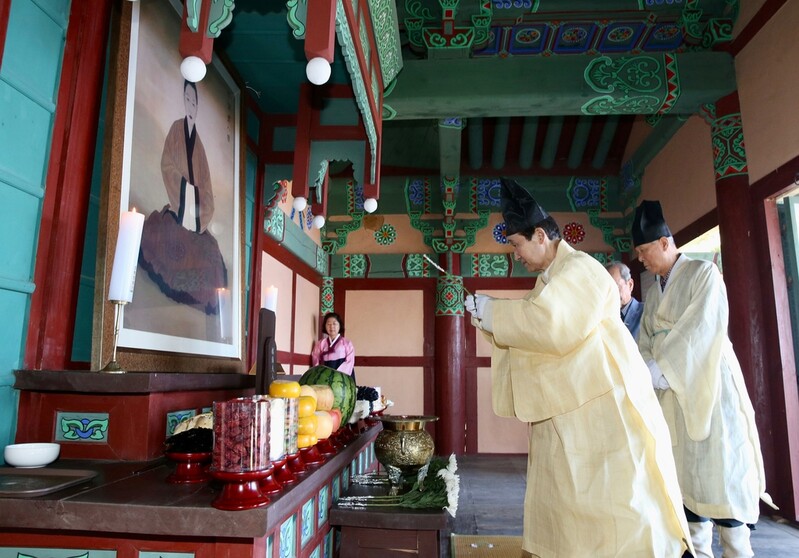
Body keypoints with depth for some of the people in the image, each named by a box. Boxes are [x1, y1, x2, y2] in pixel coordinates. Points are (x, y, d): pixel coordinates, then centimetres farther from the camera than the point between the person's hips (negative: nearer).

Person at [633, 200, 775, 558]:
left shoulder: (703, 273, -5)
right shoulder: (654, 291, 15)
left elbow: (701, 329, -17)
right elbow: (646, 341, 12)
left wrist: (660, 367, -22)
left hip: (707, 382, -6)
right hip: (673, 389, 6)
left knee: (718, 468, -5)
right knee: (686, 469, 5)